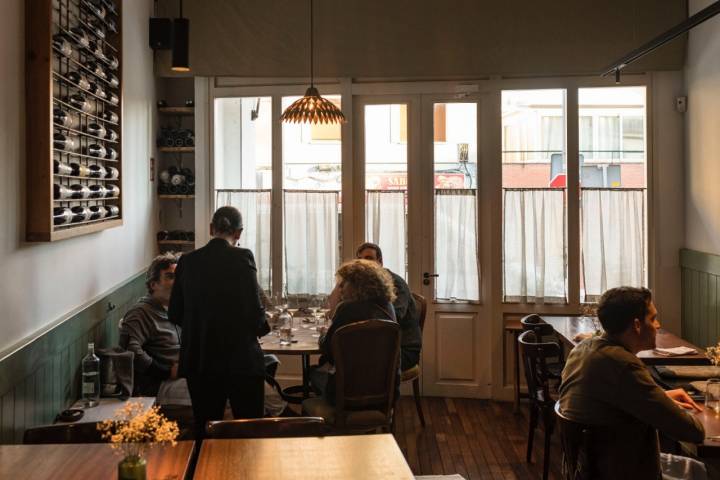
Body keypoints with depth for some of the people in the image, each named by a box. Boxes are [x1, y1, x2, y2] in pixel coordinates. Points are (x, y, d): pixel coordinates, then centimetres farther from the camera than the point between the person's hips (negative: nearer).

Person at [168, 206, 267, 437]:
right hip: (241, 359, -3)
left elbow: (174, 314, 7)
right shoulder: (242, 257, -9)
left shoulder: (187, 261, 2)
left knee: (205, 432, 14)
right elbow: (255, 310, -12)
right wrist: (261, 325, 10)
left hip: (199, 362, 4)